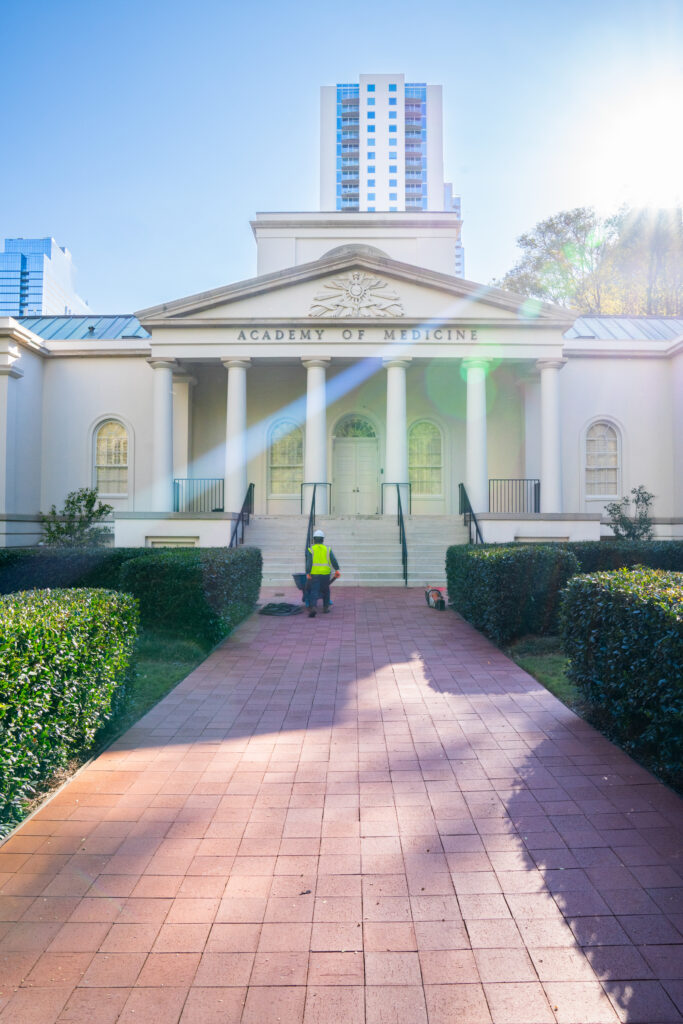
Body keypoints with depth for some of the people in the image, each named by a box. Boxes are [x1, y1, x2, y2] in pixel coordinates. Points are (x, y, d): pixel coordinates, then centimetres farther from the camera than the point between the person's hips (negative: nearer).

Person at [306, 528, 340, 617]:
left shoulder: (311, 550, -2)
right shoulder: (327, 549, 4)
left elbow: (309, 562, -11)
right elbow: (333, 560, -4)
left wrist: (308, 573, -12)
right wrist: (337, 570, -5)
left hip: (314, 574, -2)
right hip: (325, 573, 2)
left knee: (314, 592, -4)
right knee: (325, 591, 19)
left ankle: (313, 607, -23)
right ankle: (325, 608, 24)